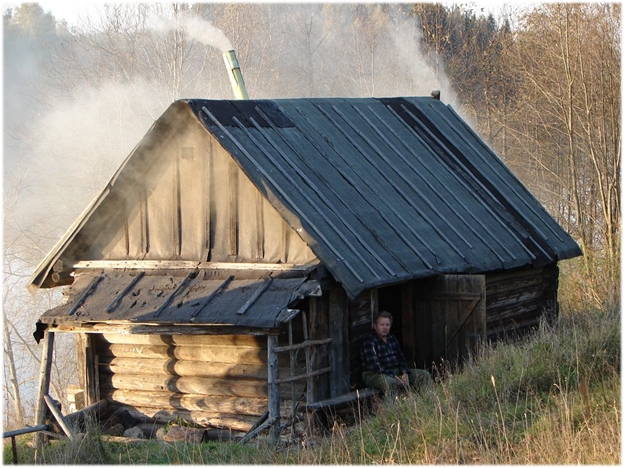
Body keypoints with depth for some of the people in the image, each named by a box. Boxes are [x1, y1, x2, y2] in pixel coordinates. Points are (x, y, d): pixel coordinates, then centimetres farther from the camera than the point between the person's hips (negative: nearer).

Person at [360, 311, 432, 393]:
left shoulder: (392, 338, 13)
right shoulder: (369, 341, -13)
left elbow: (401, 357, 15)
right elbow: (374, 365, -22)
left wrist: (405, 373, -6)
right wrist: (393, 377, -26)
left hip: (395, 371, 8)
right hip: (374, 374, -8)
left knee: (425, 375, -3)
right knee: (389, 382, -43)